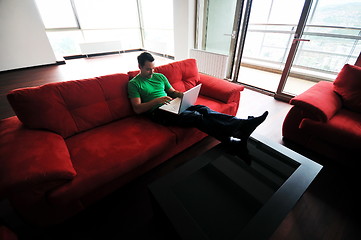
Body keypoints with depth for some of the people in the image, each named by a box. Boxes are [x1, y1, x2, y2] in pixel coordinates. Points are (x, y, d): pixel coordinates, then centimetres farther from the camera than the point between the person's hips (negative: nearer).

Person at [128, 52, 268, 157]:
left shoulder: (160, 76, 19)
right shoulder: (134, 83, 3)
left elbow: (172, 92, 23)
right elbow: (137, 109, -6)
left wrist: (182, 94, -1)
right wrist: (156, 100, -19)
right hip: (158, 112, -6)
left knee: (203, 109, -21)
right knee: (196, 117, -29)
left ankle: (241, 124, -31)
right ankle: (234, 143, -37)